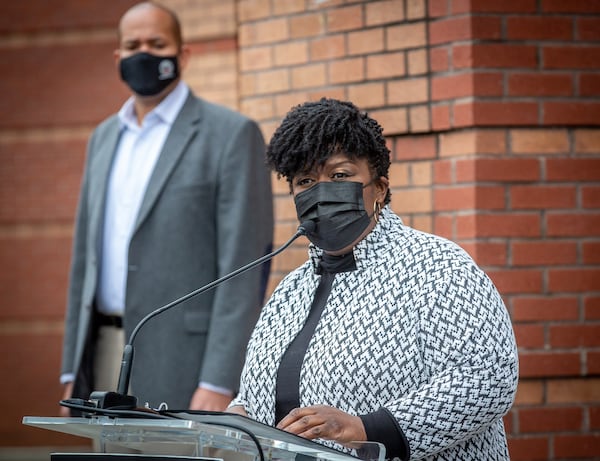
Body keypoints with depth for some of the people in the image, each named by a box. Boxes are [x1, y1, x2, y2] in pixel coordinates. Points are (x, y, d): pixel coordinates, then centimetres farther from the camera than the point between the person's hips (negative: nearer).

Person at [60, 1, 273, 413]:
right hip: (107, 352, 6)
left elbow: (243, 266, -10)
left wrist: (219, 382, -16)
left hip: (184, 360, -6)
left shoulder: (232, 134, -4)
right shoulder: (104, 138, 18)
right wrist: (73, 367, 14)